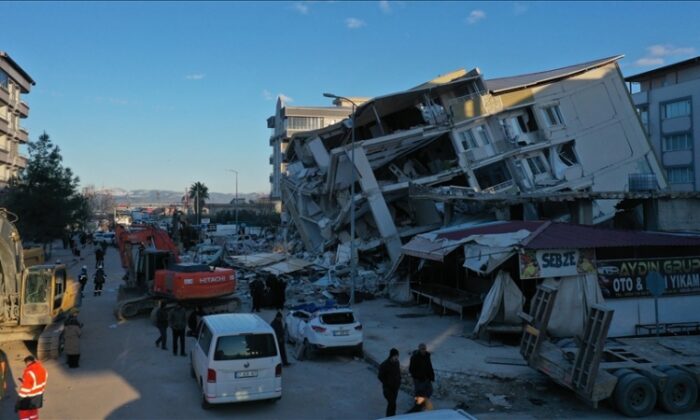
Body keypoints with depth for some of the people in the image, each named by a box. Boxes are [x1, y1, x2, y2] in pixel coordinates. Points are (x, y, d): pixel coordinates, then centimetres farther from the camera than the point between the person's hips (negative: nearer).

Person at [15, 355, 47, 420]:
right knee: (33, 413, 24)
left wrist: (18, 403, -15)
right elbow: (43, 384, 10)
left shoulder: (30, 373, -26)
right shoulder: (43, 369, -1)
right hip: (38, 396, 8)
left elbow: (25, 388, -23)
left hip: (28, 399, -8)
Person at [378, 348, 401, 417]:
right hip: (388, 388, -6)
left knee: (392, 403, 14)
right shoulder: (384, 365, -19)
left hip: (395, 387, 6)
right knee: (392, 403, -10)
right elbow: (380, 377, -12)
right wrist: (387, 384, -11)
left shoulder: (396, 362, 0)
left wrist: (399, 382, 5)